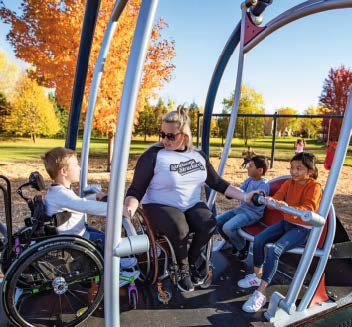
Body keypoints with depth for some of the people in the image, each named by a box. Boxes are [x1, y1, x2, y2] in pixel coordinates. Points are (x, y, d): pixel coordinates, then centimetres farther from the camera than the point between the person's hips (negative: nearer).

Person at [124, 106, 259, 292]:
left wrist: (244, 196, 3)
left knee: (209, 224, -26)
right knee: (180, 229, -34)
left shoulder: (198, 155, 3)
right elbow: (136, 190, -13)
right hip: (160, 207, -3)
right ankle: (183, 270, 0)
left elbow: (217, 183, 8)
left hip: (192, 206, 4)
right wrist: (129, 208, -34)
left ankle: (191, 262, 5)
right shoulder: (153, 156, -12)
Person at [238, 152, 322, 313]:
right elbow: (277, 198, 0)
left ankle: (261, 293, -18)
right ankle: (257, 275, 12)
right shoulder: (289, 182, 5)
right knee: (259, 239, -11)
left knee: (274, 250, -26)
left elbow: (309, 209, -29)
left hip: (302, 228, -6)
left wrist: (287, 207, -47)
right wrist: (270, 201, -26)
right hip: (286, 222, 7)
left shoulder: (314, 187, -14)